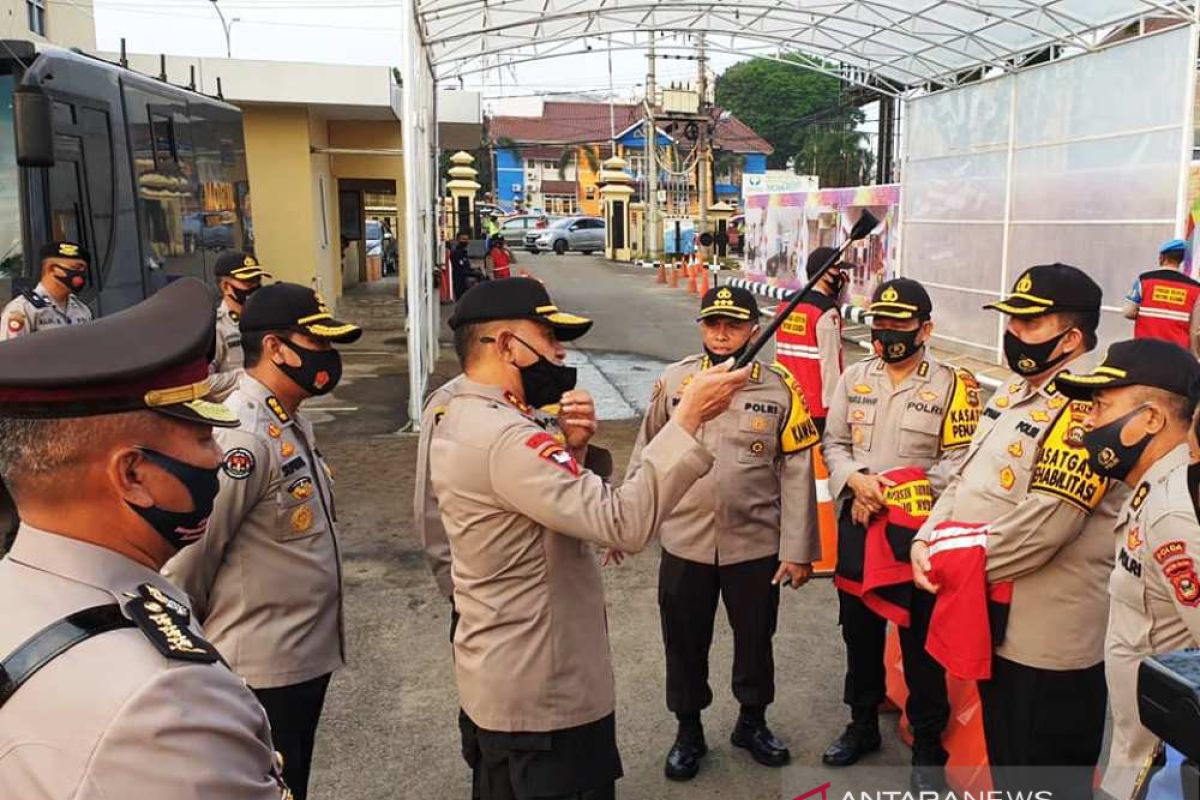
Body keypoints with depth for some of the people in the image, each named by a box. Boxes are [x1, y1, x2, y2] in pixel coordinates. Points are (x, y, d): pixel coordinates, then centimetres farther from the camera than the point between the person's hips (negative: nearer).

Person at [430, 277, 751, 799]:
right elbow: (623, 523, -34)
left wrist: (570, 450, -6)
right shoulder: (504, 436, -26)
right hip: (544, 696, -10)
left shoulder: (461, 423, 6)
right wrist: (690, 417, -30)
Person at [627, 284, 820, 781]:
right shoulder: (673, 381, -2)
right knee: (685, 642, 14)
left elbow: (797, 474, -4)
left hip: (756, 545, 0)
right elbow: (647, 456, 5)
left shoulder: (780, 389, -4)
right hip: (685, 544, 1)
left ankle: (752, 723, 41)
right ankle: (688, 731, 35)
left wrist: (798, 549, -6)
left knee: (755, 639, 17)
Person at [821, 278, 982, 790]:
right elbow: (834, 443, 6)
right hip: (857, 523, 4)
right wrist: (858, 480, -14)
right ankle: (863, 724, 38)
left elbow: (959, 462, -11)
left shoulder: (953, 384, -8)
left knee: (921, 641, 7)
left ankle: (928, 745, 27)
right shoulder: (855, 377, 4)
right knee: (859, 630, 17)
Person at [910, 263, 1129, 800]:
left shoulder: (1086, 410, -21)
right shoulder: (1014, 391, 10)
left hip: (1046, 642, -9)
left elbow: (1042, 526, -28)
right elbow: (966, 479, 12)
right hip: (995, 622, 9)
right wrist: (927, 542, -3)